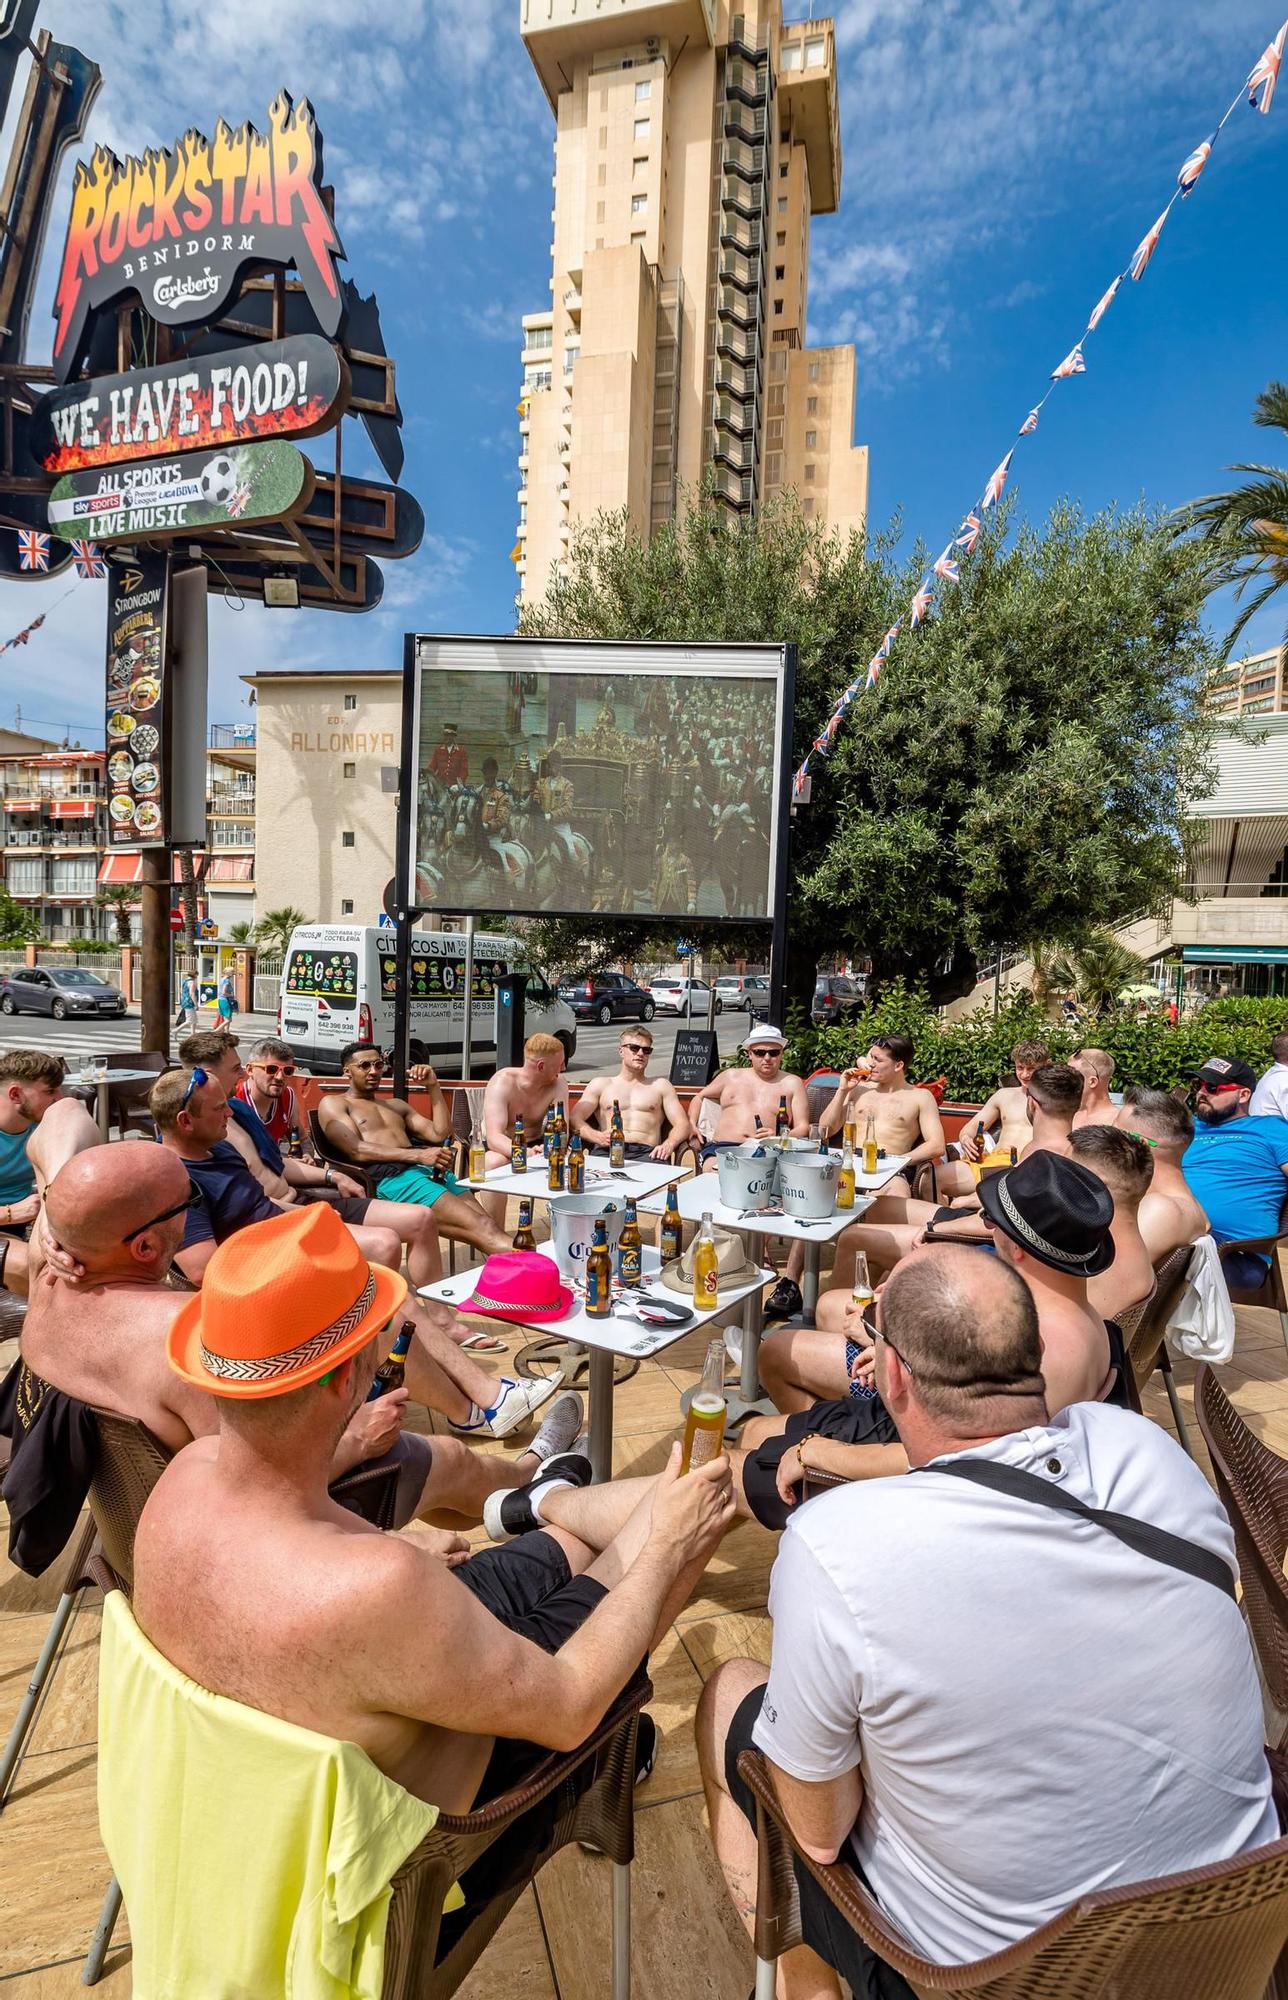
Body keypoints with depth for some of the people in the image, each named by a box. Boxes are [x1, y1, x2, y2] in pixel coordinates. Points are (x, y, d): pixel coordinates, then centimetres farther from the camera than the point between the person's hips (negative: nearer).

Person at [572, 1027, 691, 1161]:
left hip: (647, 1153, 0)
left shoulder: (660, 1085, 23)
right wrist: (599, 1137, -14)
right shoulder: (600, 1084, 22)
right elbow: (575, 1119, 8)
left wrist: (668, 1145, -12)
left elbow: (683, 1125, 12)